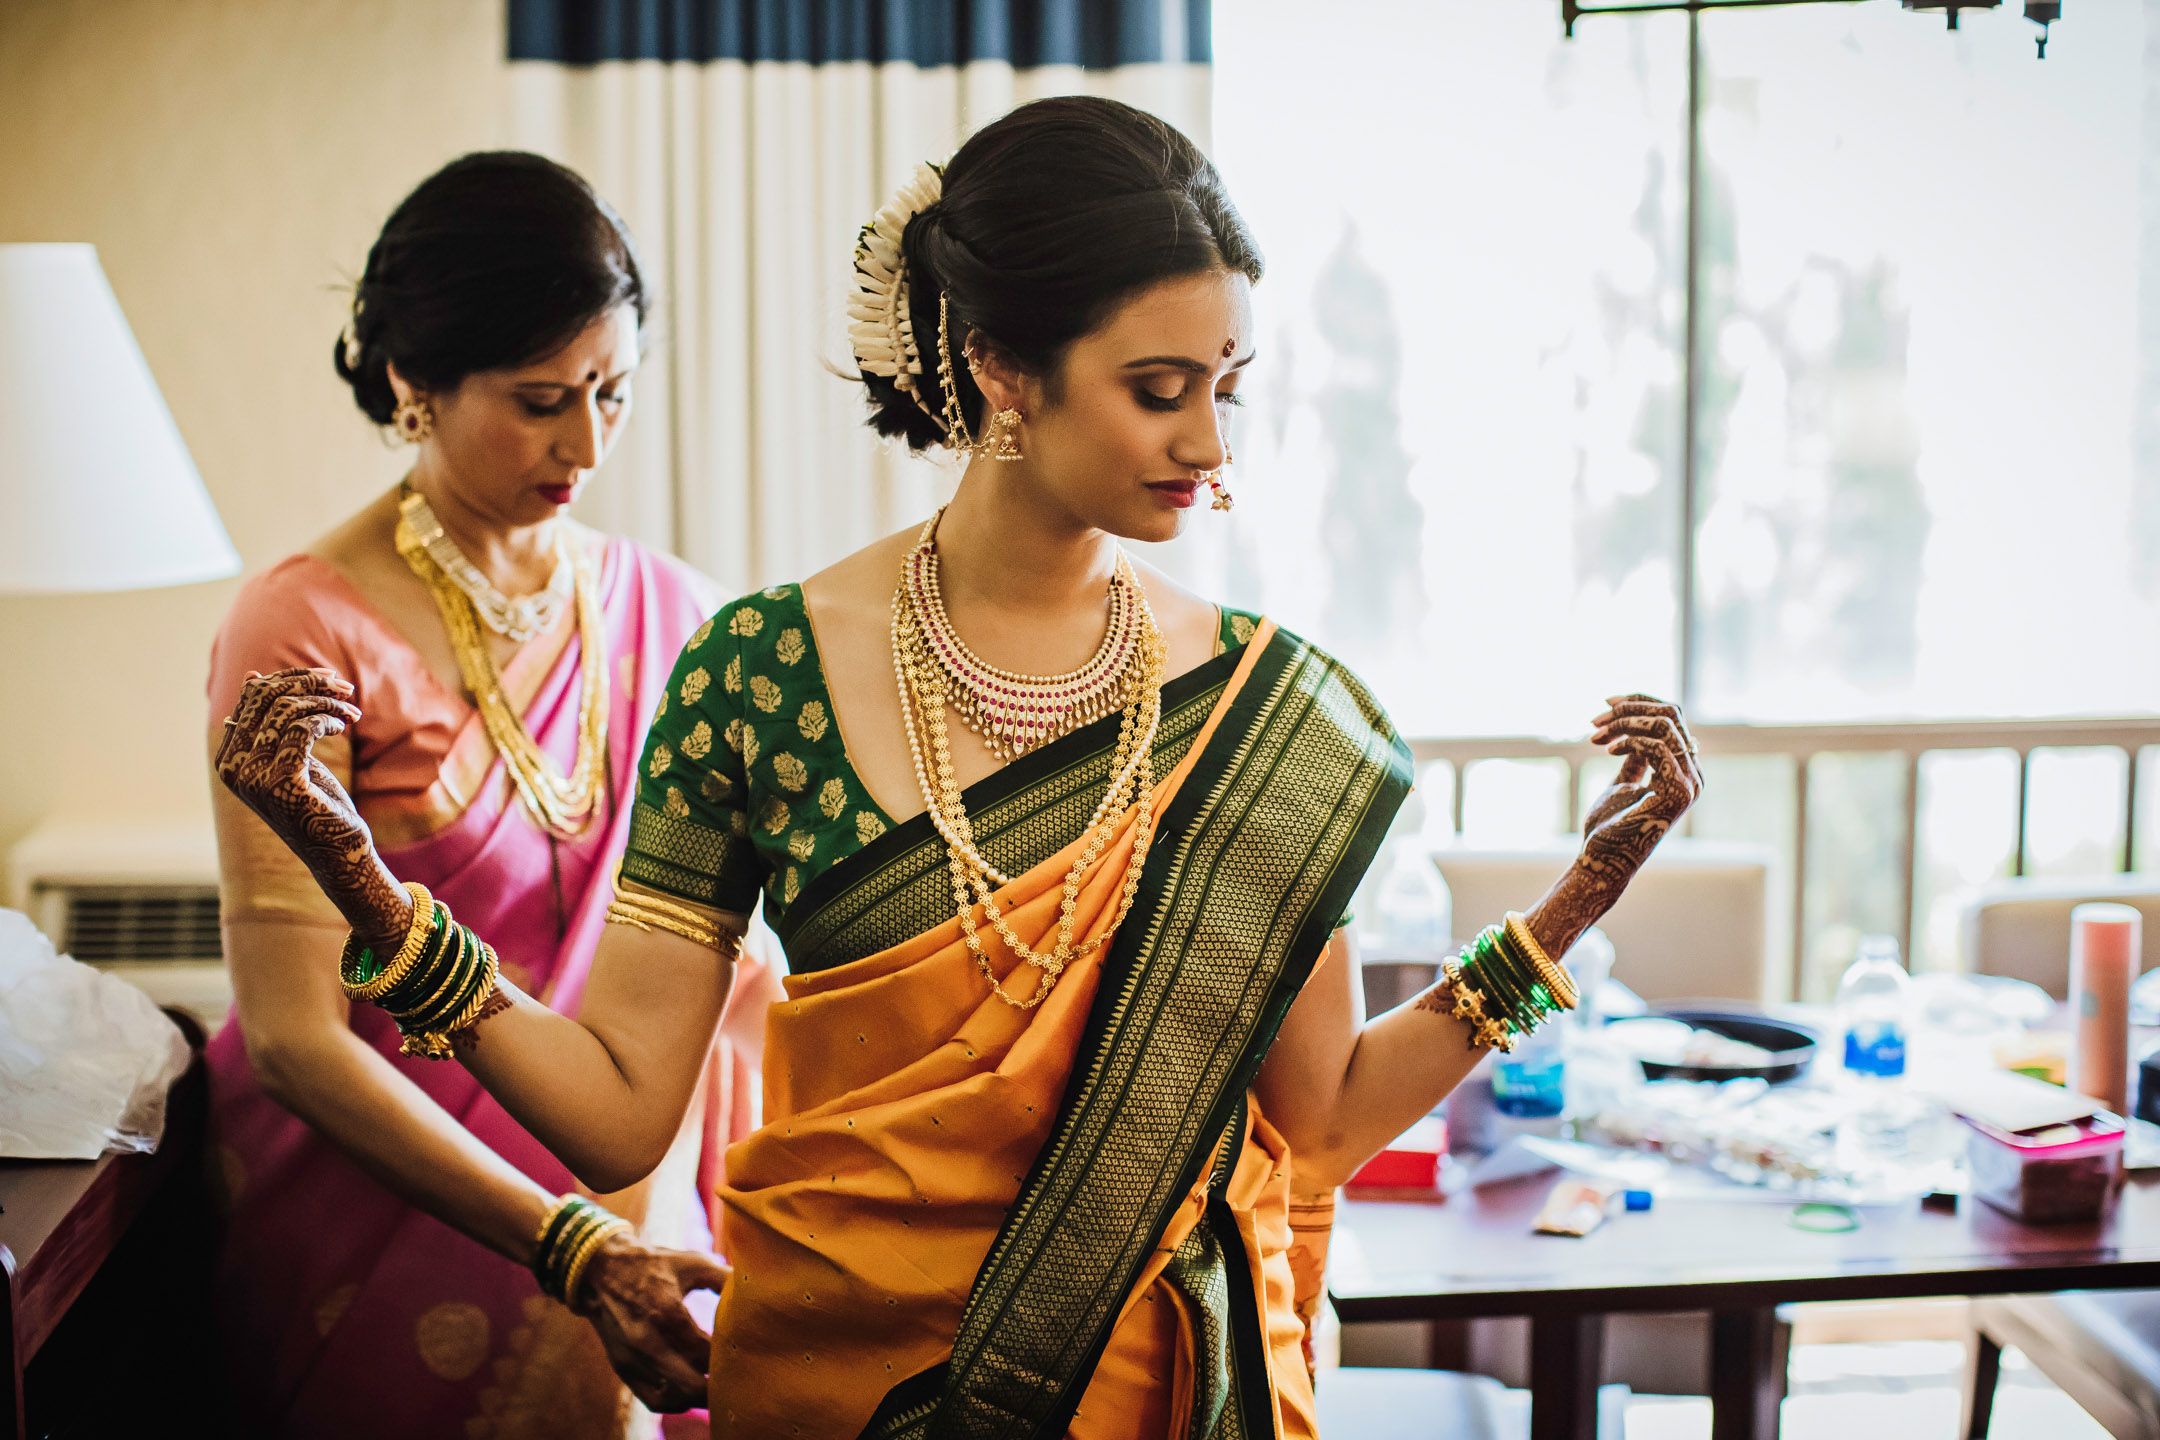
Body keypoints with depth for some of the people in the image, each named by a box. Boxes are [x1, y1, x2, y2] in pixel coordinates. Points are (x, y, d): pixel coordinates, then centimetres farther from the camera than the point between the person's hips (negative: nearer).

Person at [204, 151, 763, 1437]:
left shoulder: (672, 614, 6)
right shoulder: (306, 631, -9)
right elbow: (292, 1034, -13)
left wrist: (654, 1208, -12)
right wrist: (570, 1247, -22)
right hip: (372, 1180, -4)